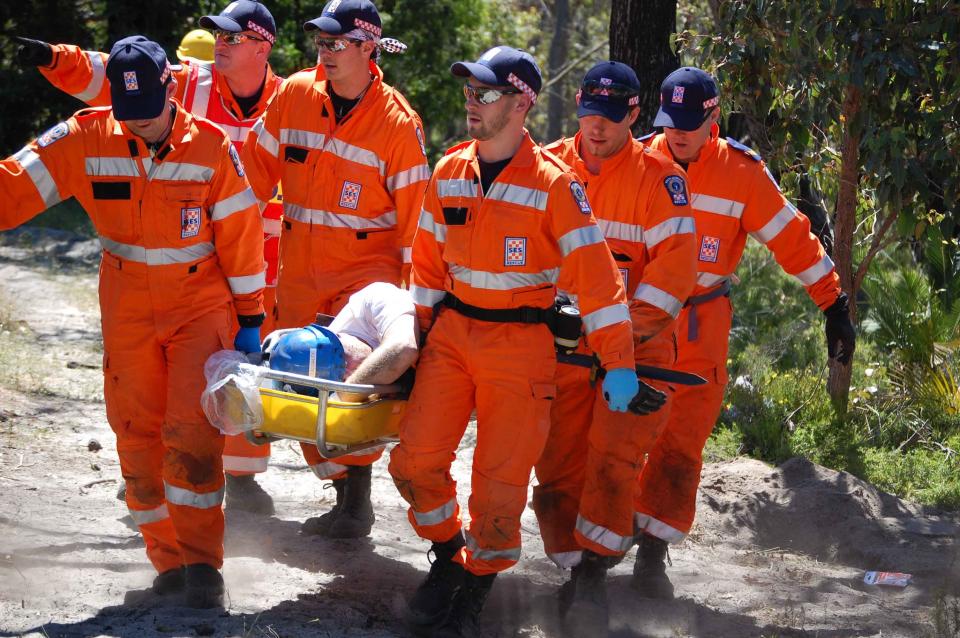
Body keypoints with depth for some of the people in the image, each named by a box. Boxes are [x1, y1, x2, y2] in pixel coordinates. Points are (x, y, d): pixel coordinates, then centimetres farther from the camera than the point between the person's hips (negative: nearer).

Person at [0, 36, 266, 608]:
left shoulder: (212, 148, -10)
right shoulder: (88, 141, -7)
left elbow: (240, 237, -3)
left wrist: (250, 318, 2)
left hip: (201, 310, -3)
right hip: (128, 318, 3)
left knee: (192, 433, -14)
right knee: (139, 441, 5)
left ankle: (201, 561, -5)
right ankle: (170, 560, 17)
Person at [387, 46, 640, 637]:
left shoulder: (553, 183, -11)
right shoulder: (449, 174, 4)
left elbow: (595, 273, -12)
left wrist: (619, 363, -16)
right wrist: (417, 334, 15)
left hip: (520, 344, -4)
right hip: (453, 333, 4)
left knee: (501, 483, -5)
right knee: (416, 459, -5)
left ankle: (476, 587, 16)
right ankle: (448, 554, 20)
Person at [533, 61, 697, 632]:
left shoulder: (659, 176, -7)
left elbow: (675, 260, -11)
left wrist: (630, 329, -17)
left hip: (636, 341, -3)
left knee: (613, 457, -16)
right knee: (559, 463, 4)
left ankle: (594, 570, -10)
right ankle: (574, 567, 17)